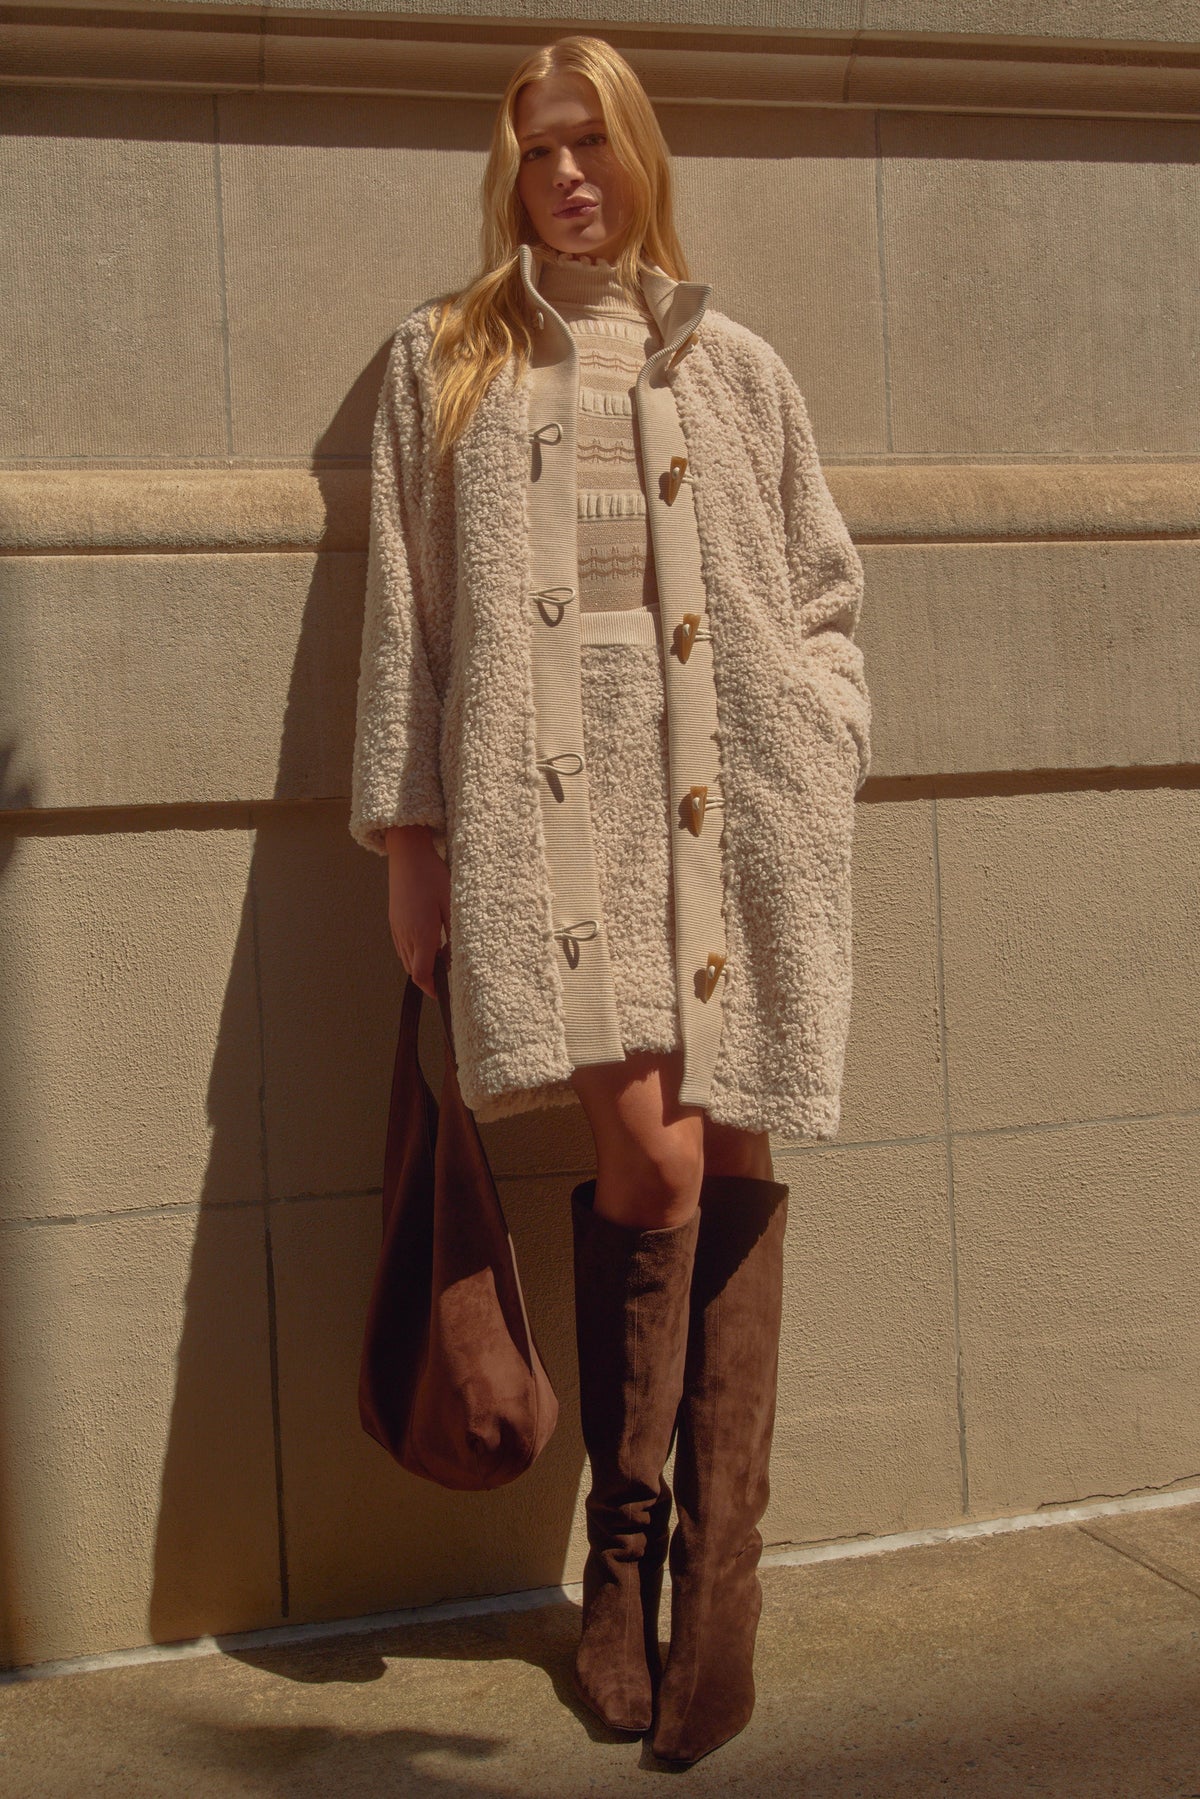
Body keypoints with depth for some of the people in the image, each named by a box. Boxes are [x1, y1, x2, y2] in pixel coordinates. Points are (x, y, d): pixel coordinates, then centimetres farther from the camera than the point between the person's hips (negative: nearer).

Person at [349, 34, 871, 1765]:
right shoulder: (443, 362, 14)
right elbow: (404, 612, 9)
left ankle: (718, 1572, 13)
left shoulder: (733, 366, 17)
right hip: (550, 801, -2)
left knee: (732, 1167, 0)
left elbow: (826, 596, 17)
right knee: (649, 1159, -13)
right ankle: (624, 1546, 10)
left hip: (731, 799, 2)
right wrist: (407, 831, 4)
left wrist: (820, 767, 4)